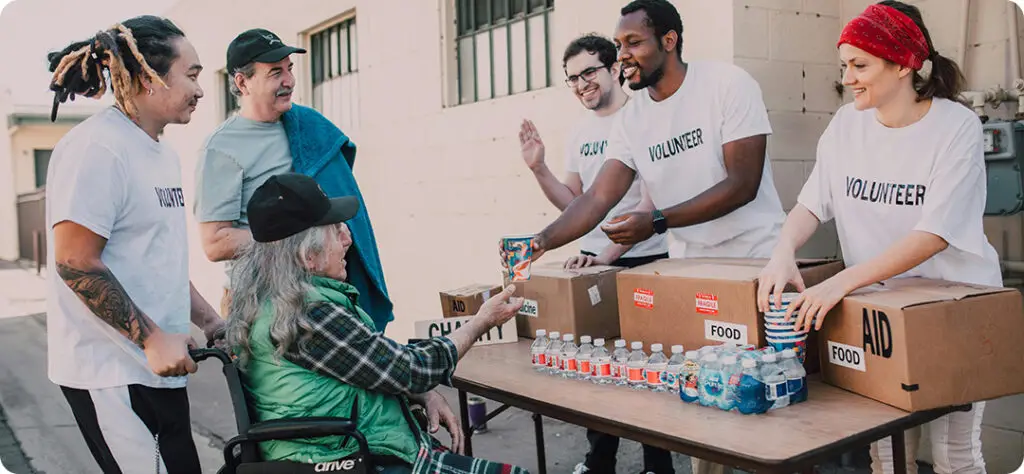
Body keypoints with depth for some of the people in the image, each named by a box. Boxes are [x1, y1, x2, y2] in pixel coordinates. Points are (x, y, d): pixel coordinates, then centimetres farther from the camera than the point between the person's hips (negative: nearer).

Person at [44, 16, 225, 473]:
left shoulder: (164, 154, 14)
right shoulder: (97, 147, -15)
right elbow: (75, 263, -20)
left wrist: (210, 323, 14)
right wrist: (152, 339, -19)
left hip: (158, 367, 9)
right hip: (111, 373, -9)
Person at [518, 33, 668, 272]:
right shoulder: (579, 131, 8)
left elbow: (650, 205, -16)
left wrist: (606, 256, -22)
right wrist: (538, 168, -2)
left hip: (643, 260, -5)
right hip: (591, 257, 5)